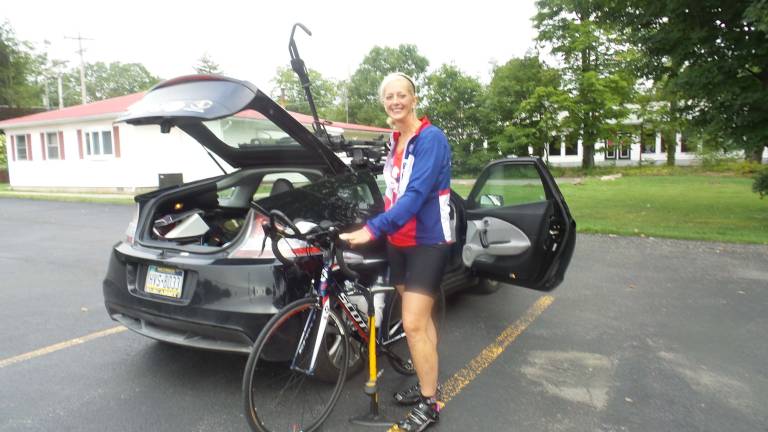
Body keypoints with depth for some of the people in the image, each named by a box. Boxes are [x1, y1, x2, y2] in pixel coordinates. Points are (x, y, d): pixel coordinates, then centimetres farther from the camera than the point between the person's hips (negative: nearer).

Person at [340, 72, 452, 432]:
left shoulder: (431, 138, -14)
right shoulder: (395, 140, 11)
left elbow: (416, 194, -25)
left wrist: (372, 229, -32)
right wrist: (381, 229, 10)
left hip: (427, 242, -7)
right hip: (398, 241, 7)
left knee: (413, 324, -7)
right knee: (420, 320, 16)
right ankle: (425, 386, 30)